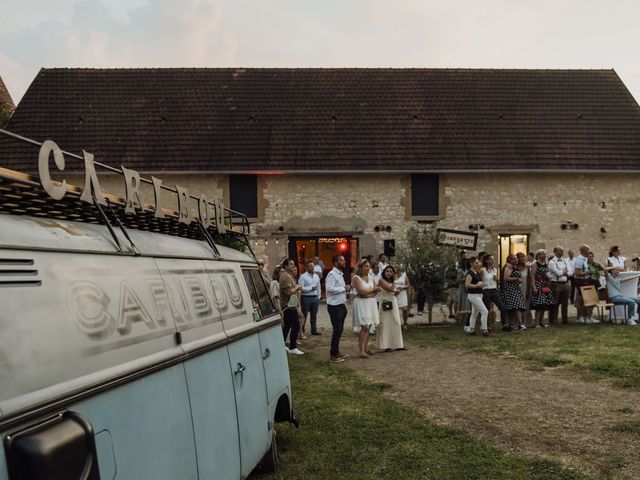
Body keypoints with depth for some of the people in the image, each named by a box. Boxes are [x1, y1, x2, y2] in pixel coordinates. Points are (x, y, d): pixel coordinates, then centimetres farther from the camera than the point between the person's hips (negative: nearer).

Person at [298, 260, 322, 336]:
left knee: (314, 315, 14)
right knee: (304, 315, 0)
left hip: (315, 298, 6)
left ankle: (314, 330, 24)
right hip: (306, 298, -6)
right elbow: (301, 288, -17)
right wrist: (311, 288, -16)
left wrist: (318, 297, 10)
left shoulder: (316, 276, 11)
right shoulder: (303, 277, -9)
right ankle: (301, 331, 7)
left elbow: (318, 287, 15)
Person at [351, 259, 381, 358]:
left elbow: (376, 290, 12)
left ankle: (366, 348, 16)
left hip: (371, 303, 7)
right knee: (364, 327, -13)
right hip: (361, 303, -7)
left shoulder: (370, 277, 12)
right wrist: (373, 289, -3)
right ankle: (361, 351, -13)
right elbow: (362, 291, -17)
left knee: (368, 327, 8)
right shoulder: (356, 278, -9)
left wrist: (369, 294, -9)